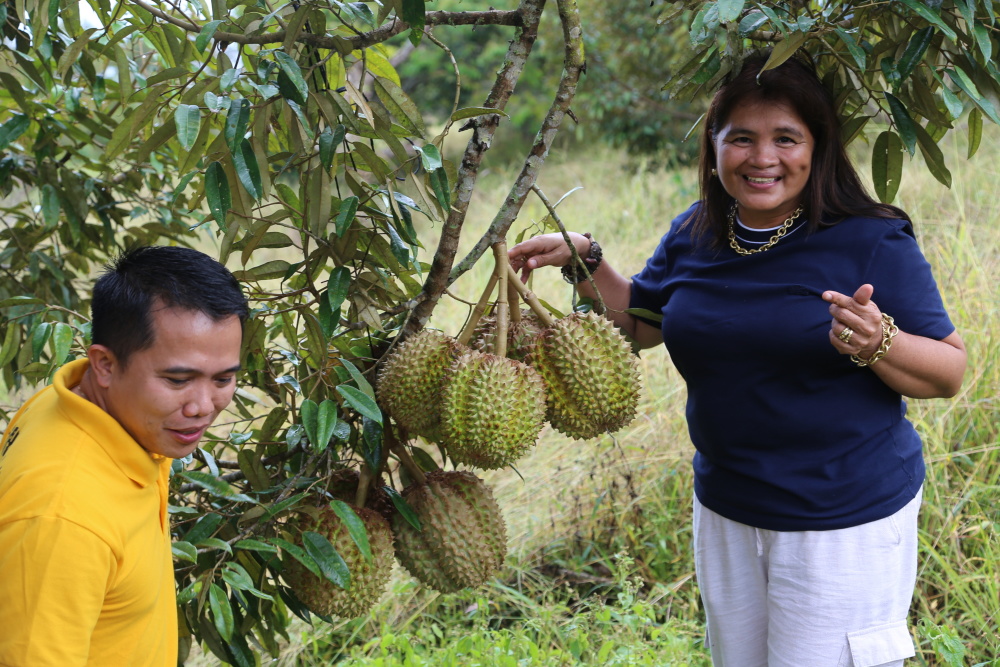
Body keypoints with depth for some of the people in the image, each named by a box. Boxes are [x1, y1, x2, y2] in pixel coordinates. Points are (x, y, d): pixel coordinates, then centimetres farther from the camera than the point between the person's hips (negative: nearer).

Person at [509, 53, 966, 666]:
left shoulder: (871, 241, -15)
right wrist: (582, 259, 1)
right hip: (725, 512, 6)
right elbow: (640, 321, 16)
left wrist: (878, 344, -31)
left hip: (846, 525, -5)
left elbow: (951, 374, -12)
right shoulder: (694, 236, 1)